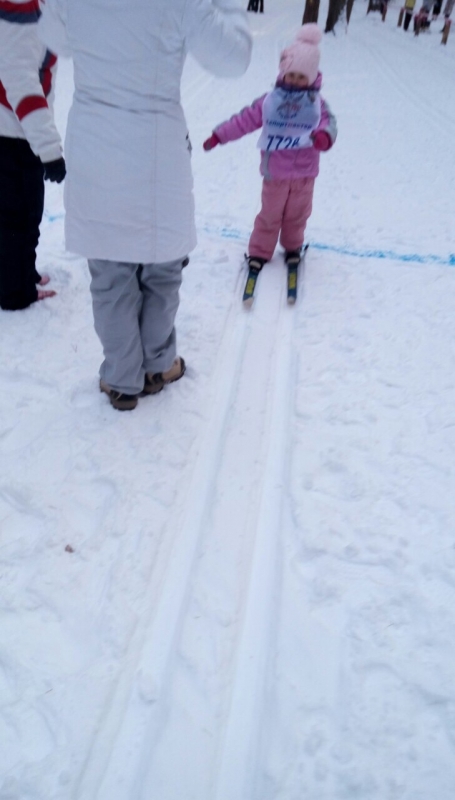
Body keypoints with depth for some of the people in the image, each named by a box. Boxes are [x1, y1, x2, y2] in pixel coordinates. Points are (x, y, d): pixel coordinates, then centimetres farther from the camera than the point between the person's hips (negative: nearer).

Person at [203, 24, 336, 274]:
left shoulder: (317, 104, -1)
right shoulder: (270, 100, -2)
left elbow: (328, 123, -15)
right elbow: (245, 119, 0)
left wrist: (324, 136, -41)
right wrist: (218, 136, -3)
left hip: (304, 172, 1)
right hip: (275, 171, -1)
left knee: (297, 214, 14)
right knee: (270, 213, 8)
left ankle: (293, 247, 36)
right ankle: (260, 251, 20)